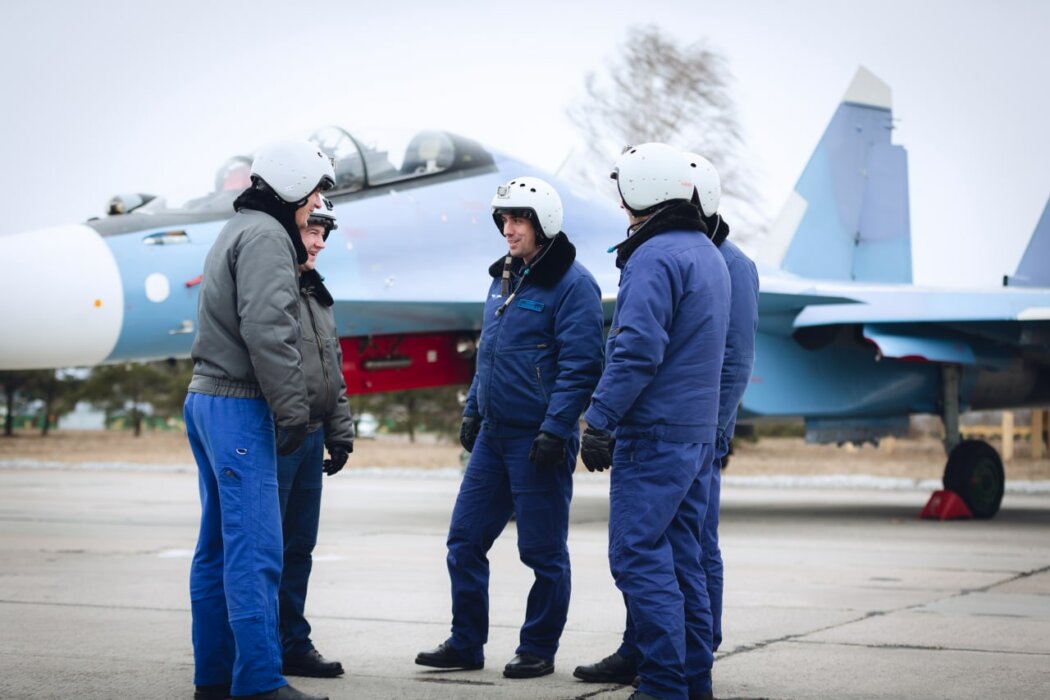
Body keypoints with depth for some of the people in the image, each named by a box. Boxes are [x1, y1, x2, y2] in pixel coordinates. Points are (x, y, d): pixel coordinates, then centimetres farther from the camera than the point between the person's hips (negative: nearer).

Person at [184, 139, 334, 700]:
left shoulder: (237, 232, 21)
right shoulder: (266, 236, -10)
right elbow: (267, 331, -21)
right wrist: (293, 410, -17)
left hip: (206, 400, 11)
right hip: (239, 405, -11)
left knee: (219, 545, 12)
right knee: (255, 550, -12)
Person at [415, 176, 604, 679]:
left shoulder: (572, 284, -11)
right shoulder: (503, 278, 14)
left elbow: (580, 365, -16)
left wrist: (555, 429, -21)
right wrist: (472, 411, 18)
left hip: (538, 441, -8)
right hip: (493, 434, 8)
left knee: (543, 552, 2)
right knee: (465, 540, 8)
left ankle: (538, 651, 13)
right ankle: (465, 644, 18)